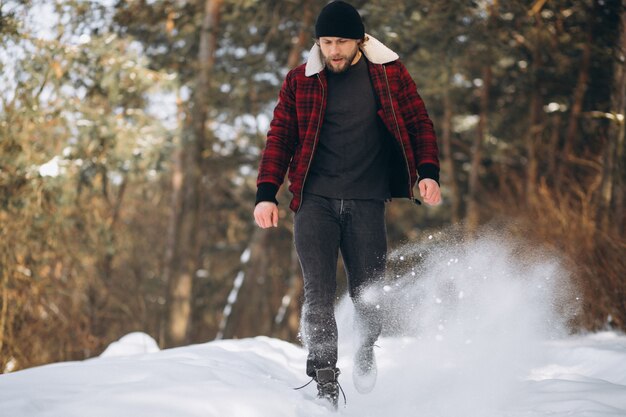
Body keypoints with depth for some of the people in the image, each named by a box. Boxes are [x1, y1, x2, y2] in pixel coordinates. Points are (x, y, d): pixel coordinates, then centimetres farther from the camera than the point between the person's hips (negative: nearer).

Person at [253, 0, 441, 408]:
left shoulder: (390, 73, 6)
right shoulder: (300, 80, 7)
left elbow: (419, 124, 8)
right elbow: (280, 138, 9)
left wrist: (428, 172, -7)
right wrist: (266, 194, -1)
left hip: (367, 203, 0)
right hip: (315, 202, 0)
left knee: (369, 295, 3)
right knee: (319, 292, -10)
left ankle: (366, 354, 31)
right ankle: (324, 378, -8)